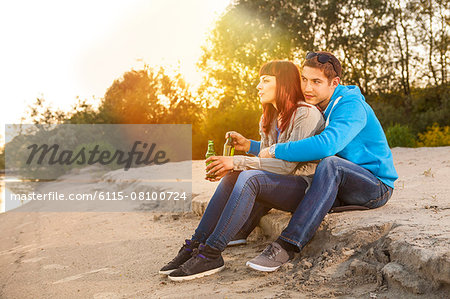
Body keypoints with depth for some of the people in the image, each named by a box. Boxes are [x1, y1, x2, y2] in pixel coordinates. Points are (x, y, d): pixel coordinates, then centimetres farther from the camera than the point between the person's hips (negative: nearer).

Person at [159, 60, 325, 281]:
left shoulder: (307, 114, -12)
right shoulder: (268, 119, 15)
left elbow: (288, 164, -21)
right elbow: (265, 160, 12)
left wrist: (237, 162, -23)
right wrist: (229, 167, -8)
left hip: (306, 187, -7)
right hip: (277, 185, 7)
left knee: (250, 177, -31)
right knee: (232, 177, -18)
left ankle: (211, 254, -30)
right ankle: (196, 245, -21)